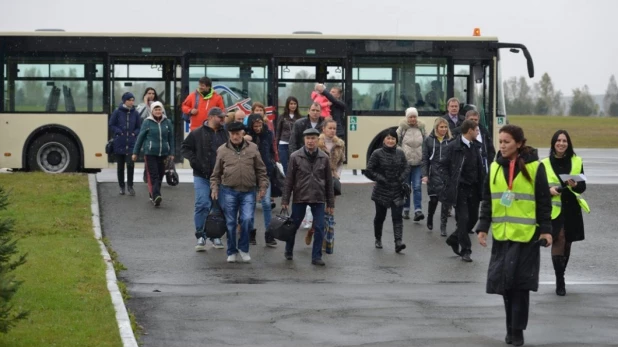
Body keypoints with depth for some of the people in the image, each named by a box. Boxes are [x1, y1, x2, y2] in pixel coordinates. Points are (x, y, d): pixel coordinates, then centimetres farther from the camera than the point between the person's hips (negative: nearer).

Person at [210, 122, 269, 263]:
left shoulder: (252, 148, 4)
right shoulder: (222, 150, 4)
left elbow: (261, 170, 9)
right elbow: (216, 173, 10)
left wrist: (263, 187, 3)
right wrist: (214, 188, 1)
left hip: (248, 192, 0)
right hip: (228, 191, 0)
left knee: (247, 219, -13)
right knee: (230, 222, 4)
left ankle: (243, 249, 5)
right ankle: (232, 252, 17)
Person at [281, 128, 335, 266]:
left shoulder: (324, 158, 2)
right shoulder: (295, 157, -3)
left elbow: (329, 182, 6)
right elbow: (289, 180, -1)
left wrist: (330, 203, 5)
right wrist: (285, 200, -4)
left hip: (318, 198, 1)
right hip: (300, 198, -1)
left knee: (319, 228, -4)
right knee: (294, 226, 10)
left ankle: (316, 257, 4)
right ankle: (289, 252, 29)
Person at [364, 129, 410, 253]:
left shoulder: (400, 153, 3)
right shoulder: (377, 154, -6)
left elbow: (406, 168, 9)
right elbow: (368, 171, -7)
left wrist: (403, 180, -7)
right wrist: (380, 178, -16)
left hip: (397, 191, 1)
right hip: (382, 190, -1)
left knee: (397, 216, -10)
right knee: (380, 216, 12)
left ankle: (398, 242, -18)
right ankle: (378, 239, 33)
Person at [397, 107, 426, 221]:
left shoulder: (421, 127, 5)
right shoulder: (402, 128, -3)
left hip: (418, 163, 1)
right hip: (405, 162, -1)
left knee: (417, 187, -7)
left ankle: (418, 210, -11)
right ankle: (405, 210, 19)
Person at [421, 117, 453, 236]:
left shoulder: (450, 140, 4)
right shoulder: (429, 140, 2)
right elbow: (425, 159, 1)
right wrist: (425, 175, -6)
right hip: (434, 174, -1)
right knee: (434, 199, 5)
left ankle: (443, 226, 4)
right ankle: (430, 218, 33)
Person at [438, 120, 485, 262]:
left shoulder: (475, 147, 9)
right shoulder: (453, 147, -10)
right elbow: (442, 165, -7)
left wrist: (482, 184, 6)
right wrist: (449, 183, -13)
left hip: (474, 188, 6)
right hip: (460, 188, -6)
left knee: (473, 218, 10)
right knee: (463, 218, -7)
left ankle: (454, 239, 30)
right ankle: (465, 250, 2)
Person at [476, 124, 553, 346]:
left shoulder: (534, 167, -5)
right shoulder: (495, 167, 7)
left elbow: (544, 202, -2)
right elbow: (487, 201, 12)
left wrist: (546, 229, -7)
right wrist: (483, 227, 5)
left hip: (526, 235, -4)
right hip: (501, 235, 4)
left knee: (520, 282, -4)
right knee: (505, 281, 4)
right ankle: (512, 328, 16)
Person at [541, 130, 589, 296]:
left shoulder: (577, 162, 5)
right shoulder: (545, 164, -1)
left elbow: (583, 186, 5)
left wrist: (575, 185, -17)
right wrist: (549, 190, -19)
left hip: (572, 209, 3)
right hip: (554, 210, -3)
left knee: (566, 244, 12)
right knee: (558, 243, -15)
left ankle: (560, 279, 29)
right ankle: (560, 283, -10)